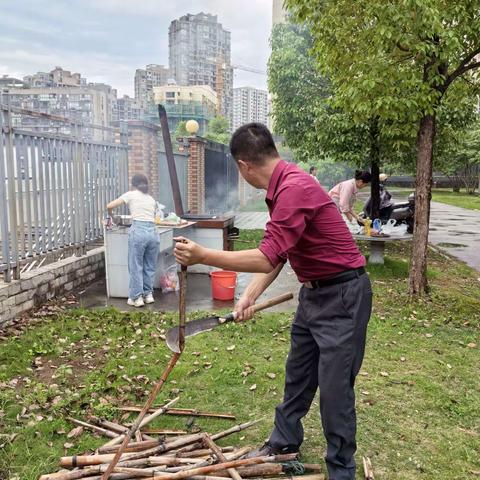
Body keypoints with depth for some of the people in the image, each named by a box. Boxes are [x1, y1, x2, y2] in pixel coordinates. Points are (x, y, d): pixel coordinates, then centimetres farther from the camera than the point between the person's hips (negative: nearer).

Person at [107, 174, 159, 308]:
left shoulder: (131, 194, 9)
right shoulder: (151, 199, 22)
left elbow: (110, 206, 5)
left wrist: (111, 215, 26)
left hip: (138, 232, -4)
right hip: (152, 232, 5)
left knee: (136, 266, 5)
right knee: (149, 266, 16)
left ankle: (136, 297, 9)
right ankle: (148, 294, 23)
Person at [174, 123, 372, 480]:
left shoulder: (294, 188, -26)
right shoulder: (282, 186, 6)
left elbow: (267, 258, -30)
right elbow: (276, 256, 9)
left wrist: (202, 256, -25)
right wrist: (249, 297, 4)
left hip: (342, 295, -10)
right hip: (313, 293, 10)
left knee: (334, 388, 3)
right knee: (298, 374, 21)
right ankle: (285, 442, 41)